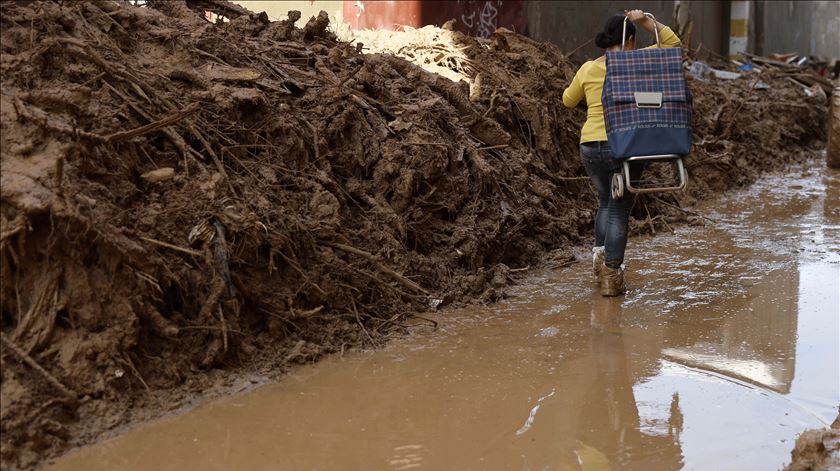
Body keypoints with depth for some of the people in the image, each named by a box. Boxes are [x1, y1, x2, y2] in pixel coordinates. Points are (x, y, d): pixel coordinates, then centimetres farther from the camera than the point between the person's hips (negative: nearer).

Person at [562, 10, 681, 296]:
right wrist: (647, 21, 0)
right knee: (619, 209, 5)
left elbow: (568, 101, 21)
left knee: (606, 202, 24)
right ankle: (611, 275, 3)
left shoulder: (588, 69, 6)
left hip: (591, 146, 3)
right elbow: (672, 42, 7)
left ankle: (600, 251, 7)